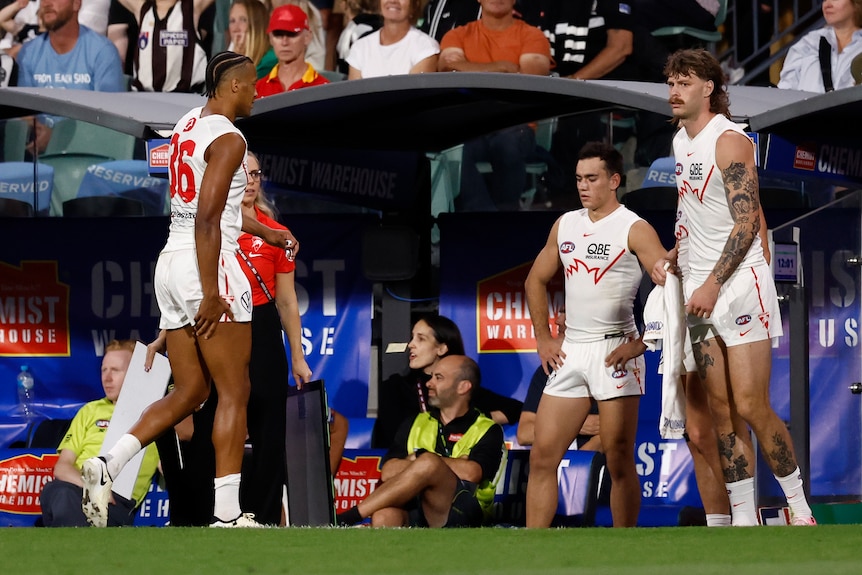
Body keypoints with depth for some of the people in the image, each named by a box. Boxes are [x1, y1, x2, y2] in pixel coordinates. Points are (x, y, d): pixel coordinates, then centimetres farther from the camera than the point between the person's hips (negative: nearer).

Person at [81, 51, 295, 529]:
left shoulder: (188, 126, 15)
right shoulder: (228, 139, -13)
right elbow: (207, 220, -20)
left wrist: (262, 231, 39)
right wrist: (210, 295, -22)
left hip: (171, 264, 9)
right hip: (207, 266, -9)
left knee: (189, 392, 14)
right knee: (234, 393, -2)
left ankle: (107, 466, -2)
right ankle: (226, 514, -4)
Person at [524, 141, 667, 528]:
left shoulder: (634, 230, -6)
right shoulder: (565, 225, 13)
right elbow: (536, 281, 24)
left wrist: (640, 344, -15)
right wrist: (543, 339, 15)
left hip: (614, 352, -6)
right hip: (570, 352, 6)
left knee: (619, 460, -5)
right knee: (543, 455, 0)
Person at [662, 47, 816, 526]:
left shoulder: (728, 141, -12)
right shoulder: (681, 141, 14)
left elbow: (747, 222, -18)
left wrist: (712, 284, -23)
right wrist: (676, 256, 17)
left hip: (739, 281, -8)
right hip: (700, 288, 8)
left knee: (751, 408, -11)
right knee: (720, 411, 3)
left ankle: (800, 510, -1)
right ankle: (744, 518, 5)